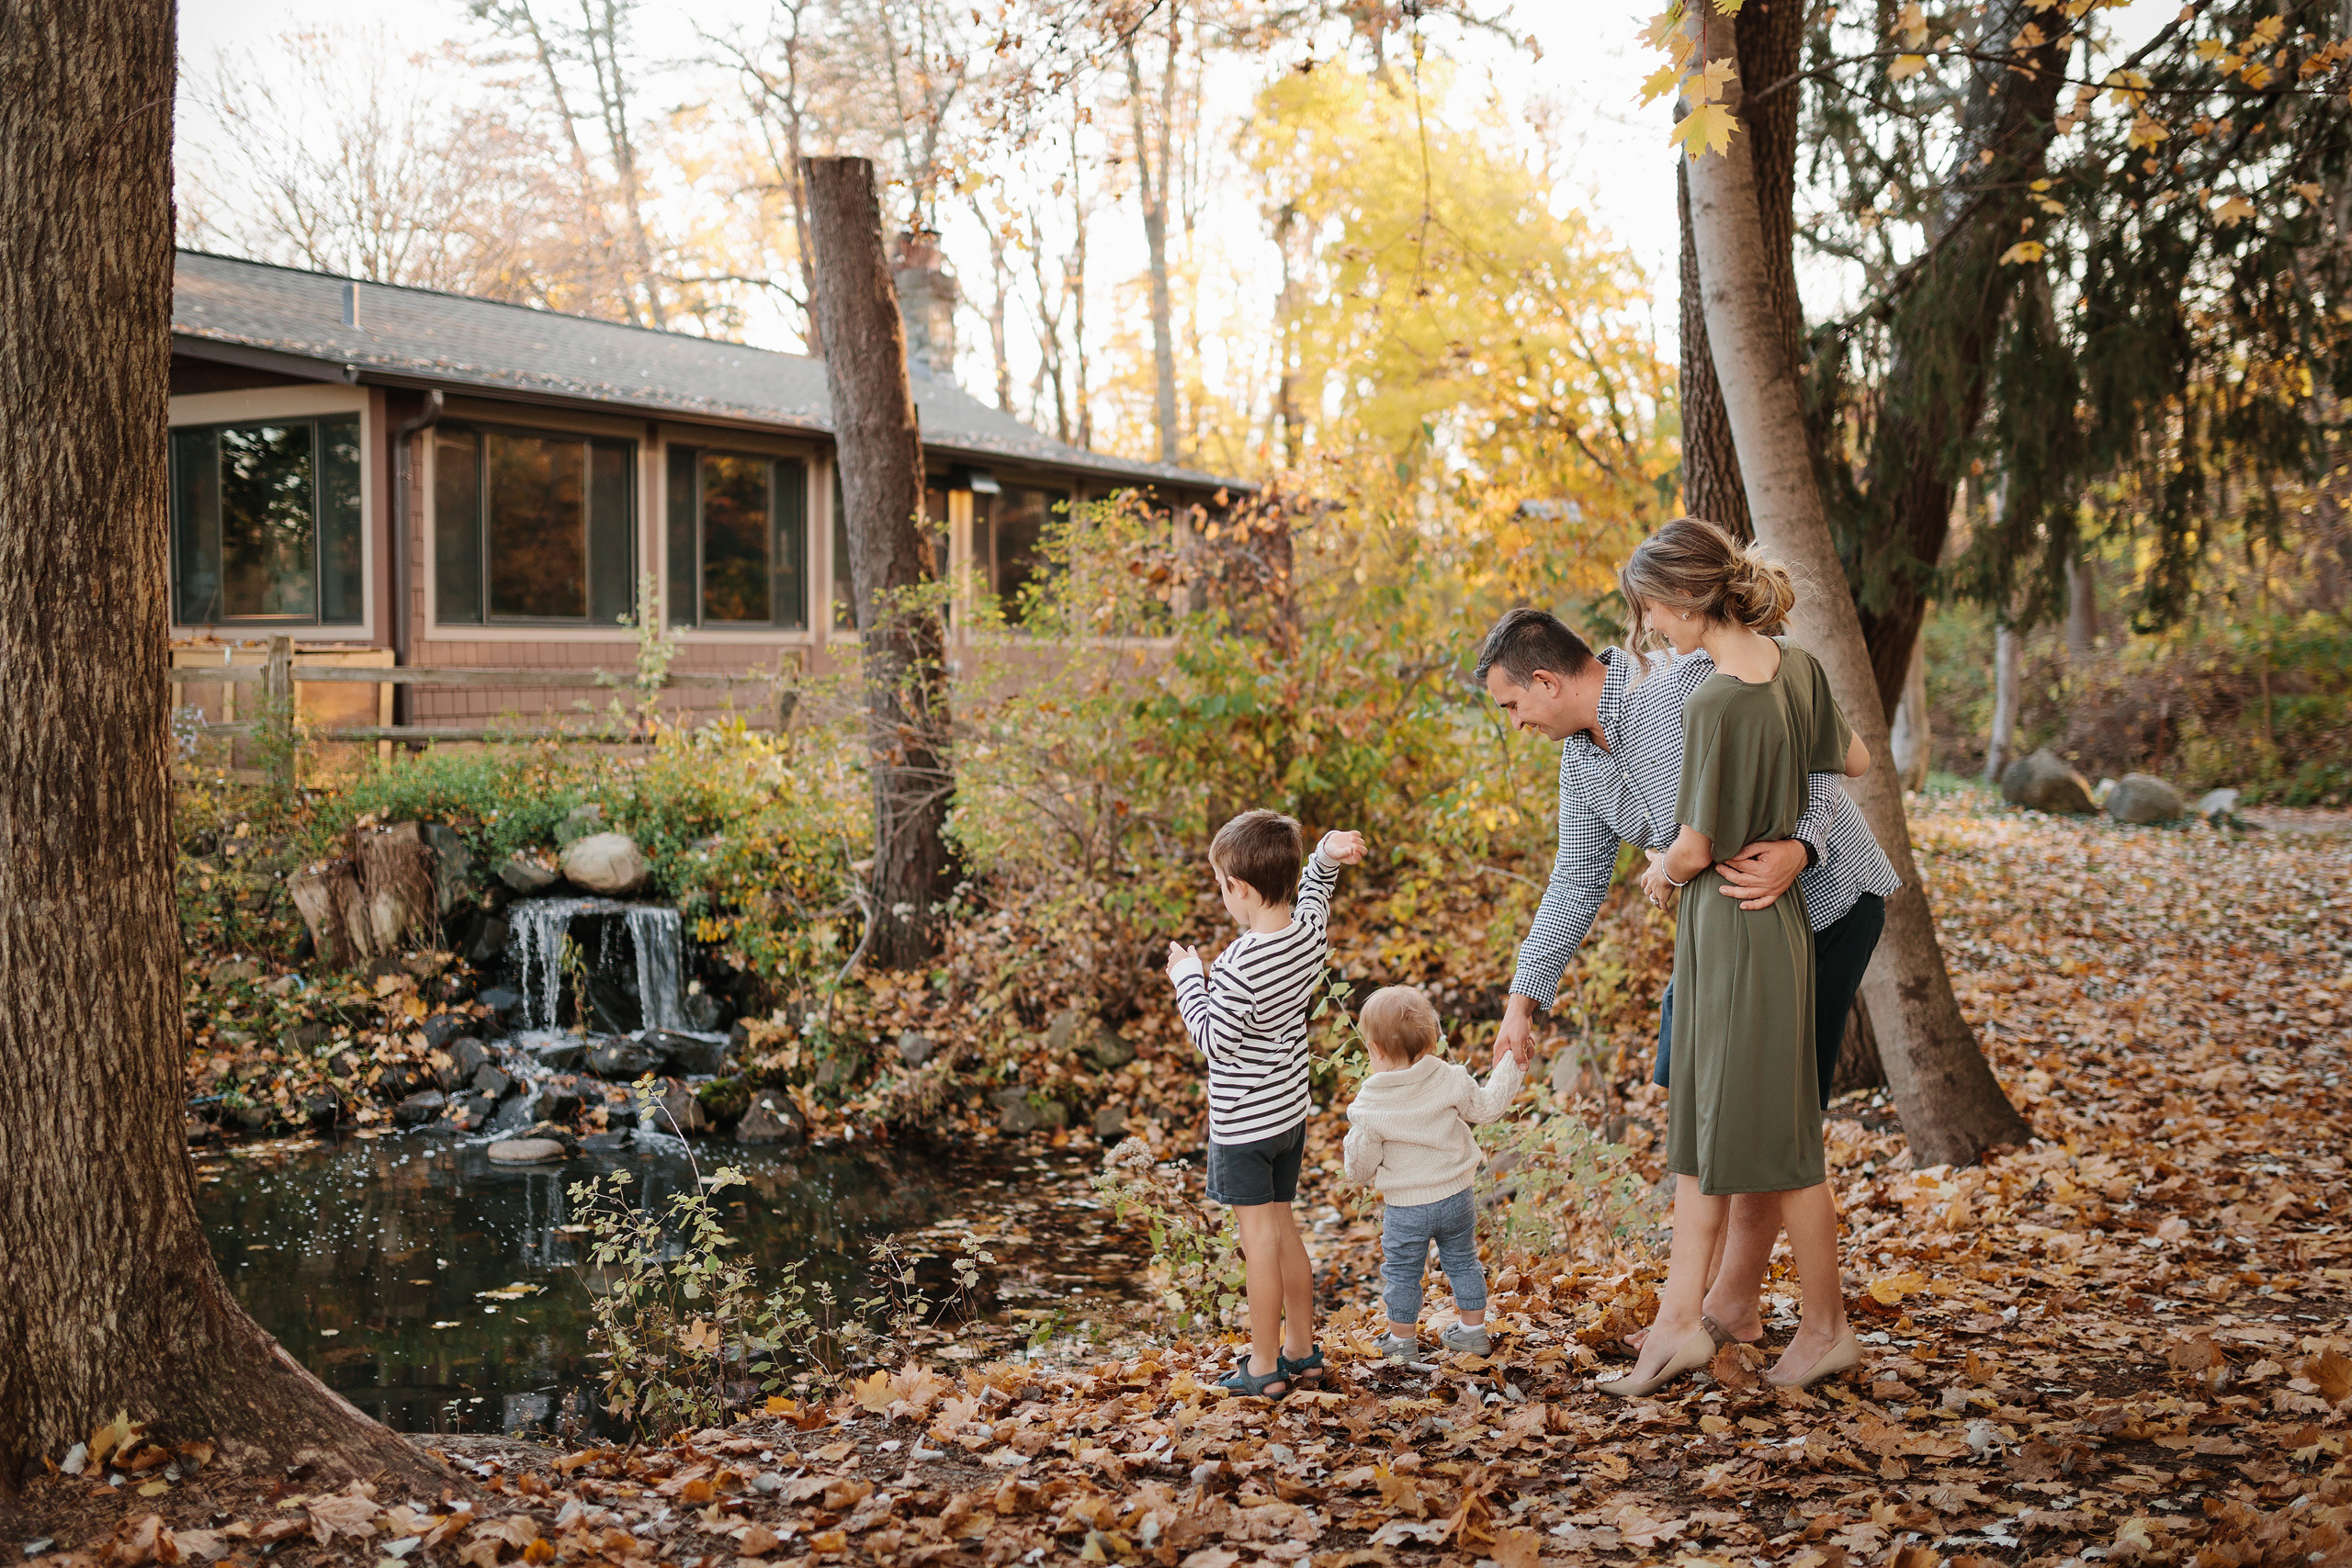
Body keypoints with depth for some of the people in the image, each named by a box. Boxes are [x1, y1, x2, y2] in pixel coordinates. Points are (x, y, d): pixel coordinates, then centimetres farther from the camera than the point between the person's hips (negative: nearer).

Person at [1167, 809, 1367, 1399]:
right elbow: (1313, 886, 18)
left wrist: (1188, 977, -10)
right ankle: (1302, 1349, 30)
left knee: (1259, 1237, 2)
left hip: (1243, 1122, -8)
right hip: (1290, 1111, 8)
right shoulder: (1311, 932, -5)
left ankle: (1265, 1367, 12)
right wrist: (1328, 852, -1)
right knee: (1283, 1228, 19)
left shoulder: (1241, 965, -28)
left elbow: (1215, 1041, -20)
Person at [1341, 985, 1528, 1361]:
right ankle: (1472, 1330, 31)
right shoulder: (1449, 1080, -12)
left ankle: (1402, 1339, 26)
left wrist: (1350, 1154, 15)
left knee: (1401, 1273, 14)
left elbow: (1361, 1166, -9)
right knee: (1462, 1261, 20)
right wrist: (1508, 1068, 12)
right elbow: (1486, 1107, 1)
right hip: (1455, 1197, 3)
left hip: (1405, 1207, -3)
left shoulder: (1369, 1106, -16)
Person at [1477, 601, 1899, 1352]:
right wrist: (1525, 993, 4)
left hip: (1825, 896, -9)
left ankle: (1734, 1303, 4)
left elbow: (1814, 767, -23)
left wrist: (1798, 851, -42)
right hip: (1733, 919, 9)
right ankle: (1713, 1284, 21)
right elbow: (1578, 881, 9)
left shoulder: (1688, 687, -26)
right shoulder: (1582, 756, 1)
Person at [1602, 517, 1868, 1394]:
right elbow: (1855, 761, 16)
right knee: (1701, 1125, 12)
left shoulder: (1714, 704, -23)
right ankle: (1681, 1322, 17)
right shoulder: (1798, 670, 1)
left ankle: (1827, 1326, 20)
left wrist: (1660, 872, 1)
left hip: (1738, 925, -9)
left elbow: (1693, 847, -20)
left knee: (1771, 1133, 5)